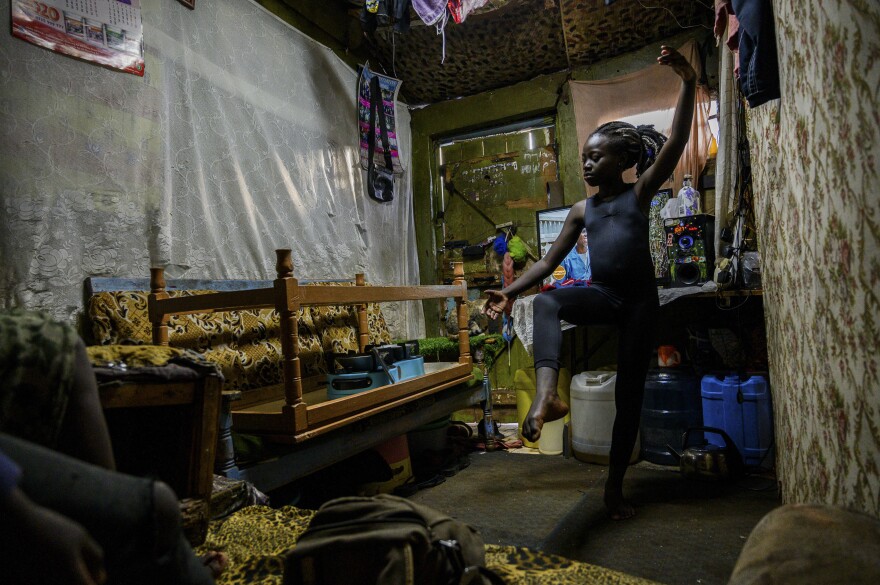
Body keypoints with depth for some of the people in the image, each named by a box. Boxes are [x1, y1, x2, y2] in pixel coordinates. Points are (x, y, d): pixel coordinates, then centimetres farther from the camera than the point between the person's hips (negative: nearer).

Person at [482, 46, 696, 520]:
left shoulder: (640, 193, 4)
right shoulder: (582, 210, 12)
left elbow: (674, 145, -10)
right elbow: (549, 260, 9)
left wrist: (688, 83, -21)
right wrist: (509, 293, 0)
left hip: (640, 302, -1)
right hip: (601, 295, 2)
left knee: (629, 392, 2)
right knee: (546, 303, -31)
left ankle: (615, 484, 15)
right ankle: (546, 393, -49)